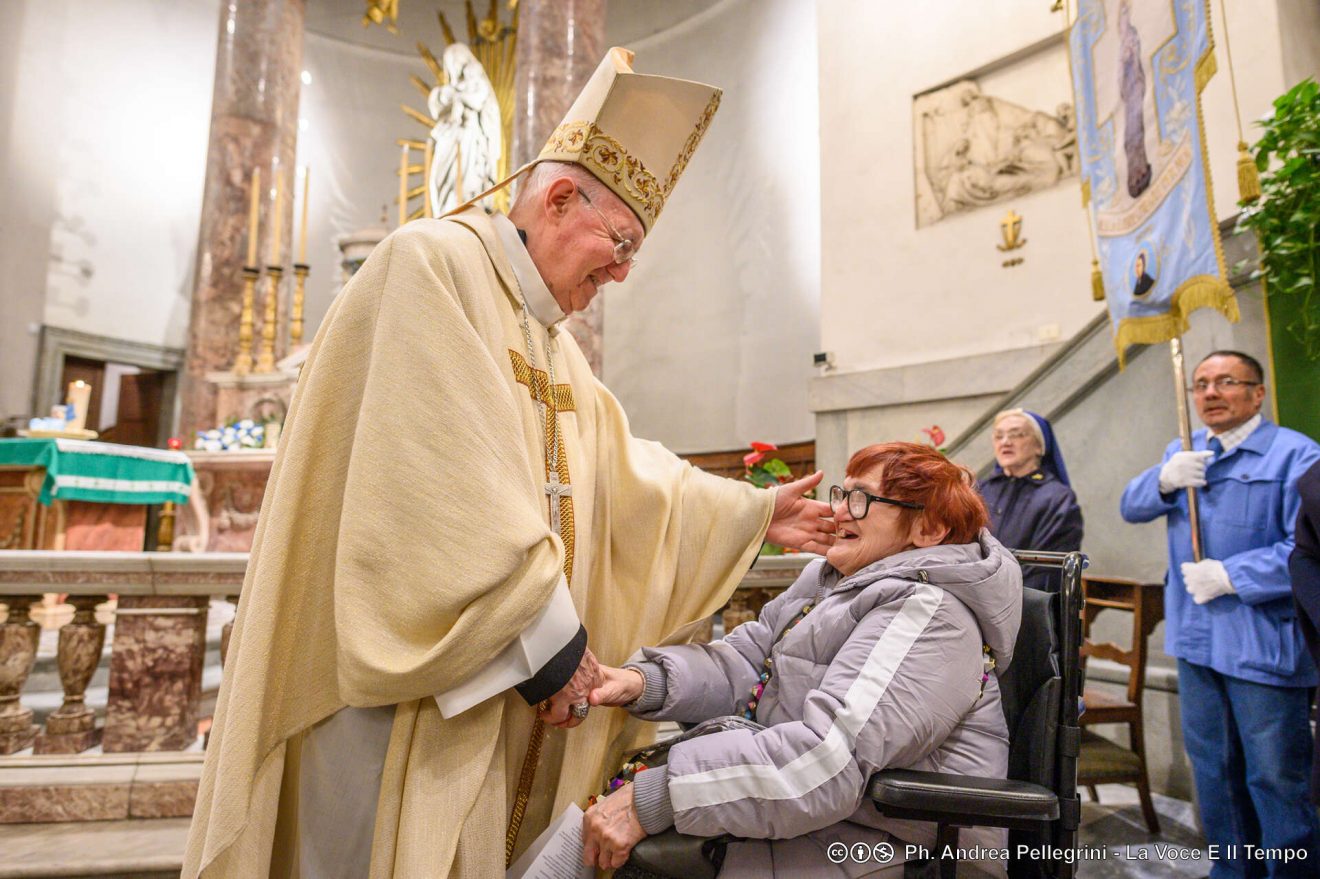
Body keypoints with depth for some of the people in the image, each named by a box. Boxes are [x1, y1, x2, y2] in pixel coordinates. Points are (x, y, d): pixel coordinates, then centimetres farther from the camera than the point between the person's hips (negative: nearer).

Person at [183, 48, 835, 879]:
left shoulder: (554, 343, 17)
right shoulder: (432, 261, -11)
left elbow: (624, 475, 18)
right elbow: (444, 487, -22)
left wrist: (753, 513, 16)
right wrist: (545, 638, -18)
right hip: (406, 678, -8)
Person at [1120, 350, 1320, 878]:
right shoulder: (1183, 453, 12)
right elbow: (1132, 508, 4)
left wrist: (1231, 575, -19)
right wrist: (1164, 481, -15)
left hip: (1263, 644, -6)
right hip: (1195, 636, 6)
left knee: (1275, 778, 1)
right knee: (1211, 767, 18)